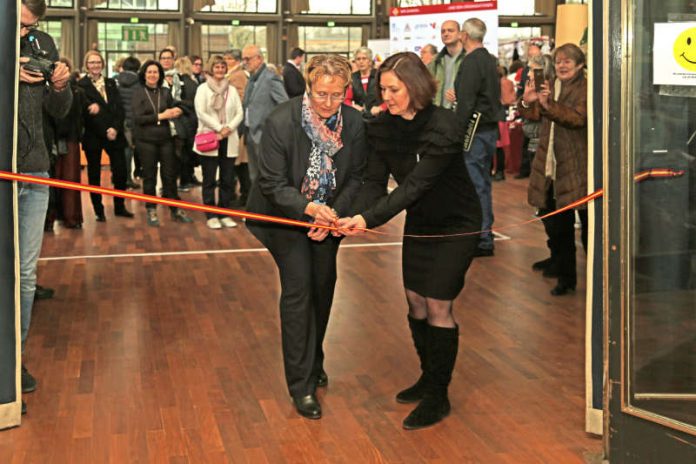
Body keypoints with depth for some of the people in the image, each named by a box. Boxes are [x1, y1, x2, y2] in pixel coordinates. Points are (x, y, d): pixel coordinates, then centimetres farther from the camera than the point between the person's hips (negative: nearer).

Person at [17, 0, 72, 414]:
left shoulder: (43, 44, 7)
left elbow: (58, 113, 13)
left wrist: (60, 87, -8)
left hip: (34, 175, 5)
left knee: (27, 274, 12)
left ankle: (16, 357, 25)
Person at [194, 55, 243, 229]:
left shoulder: (232, 89, 12)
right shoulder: (203, 89, 2)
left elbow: (239, 113, 7)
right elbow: (201, 113, -8)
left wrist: (229, 128, -10)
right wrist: (219, 128, -14)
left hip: (229, 140, 3)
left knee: (228, 179, 4)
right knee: (209, 180, 1)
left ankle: (225, 214, 13)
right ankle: (211, 216, 7)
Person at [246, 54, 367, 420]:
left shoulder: (354, 123, -15)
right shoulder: (281, 122, -26)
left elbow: (355, 177, -5)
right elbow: (272, 184, -22)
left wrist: (334, 214, -18)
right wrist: (308, 207, -37)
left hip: (330, 215, 4)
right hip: (287, 216, -4)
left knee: (323, 287, 14)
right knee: (297, 289, -9)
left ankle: (314, 362, 37)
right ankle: (301, 384, 0)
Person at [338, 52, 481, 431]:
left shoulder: (441, 127, -27)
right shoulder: (383, 126, -7)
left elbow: (415, 185, -34)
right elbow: (375, 179, -10)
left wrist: (369, 218, -43)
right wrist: (359, 217, -30)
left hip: (455, 225, -6)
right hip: (418, 222, 7)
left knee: (438, 306, -5)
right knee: (415, 301, 11)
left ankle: (437, 396, 9)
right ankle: (429, 377, 31)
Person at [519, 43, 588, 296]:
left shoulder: (585, 89, -5)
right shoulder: (549, 86, 15)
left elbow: (579, 117, -20)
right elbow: (534, 115, 10)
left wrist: (548, 105, -31)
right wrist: (527, 102, -12)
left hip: (576, 165, -6)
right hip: (550, 163, 6)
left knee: (586, 219, -3)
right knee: (551, 216, 13)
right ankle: (559, 260, 29)